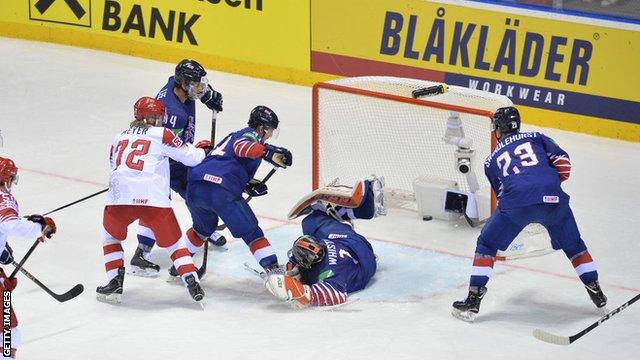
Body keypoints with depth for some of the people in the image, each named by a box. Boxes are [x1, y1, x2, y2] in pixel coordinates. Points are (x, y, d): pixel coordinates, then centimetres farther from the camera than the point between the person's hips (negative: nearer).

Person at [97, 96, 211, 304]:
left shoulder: (120, 138, 25)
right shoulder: (161, 135, 12)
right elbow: (190, 157, 8)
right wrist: (204, 151, 31)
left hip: (119, 198, 2)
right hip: (153, 199, -2)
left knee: (111, 238, 29)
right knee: (173, 244, 14)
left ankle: (115, 283, 16)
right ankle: (192, 283, -1)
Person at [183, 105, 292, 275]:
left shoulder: (234, 135, 33)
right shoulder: (252, 135, 6)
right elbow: (240, 146, -18)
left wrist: (249, 185, 20)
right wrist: (268, 152, -25)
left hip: (195, 188, 8)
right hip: (221, 191, -8)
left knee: (203, 228, 33)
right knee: (251, 232, -2)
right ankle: (273, 270, -9)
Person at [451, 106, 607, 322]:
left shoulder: (492, 160, 25)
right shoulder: (536, 138, 24)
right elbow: (562, 162, 12)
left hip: (516, 202, -1)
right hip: (553, 199, 1)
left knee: (486, 245, 15)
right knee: (573, 245, 23)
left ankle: (473, 300, 8)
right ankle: (596, 293, 25)